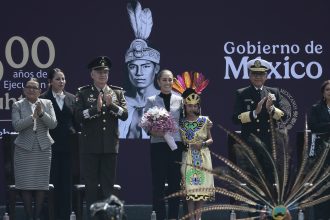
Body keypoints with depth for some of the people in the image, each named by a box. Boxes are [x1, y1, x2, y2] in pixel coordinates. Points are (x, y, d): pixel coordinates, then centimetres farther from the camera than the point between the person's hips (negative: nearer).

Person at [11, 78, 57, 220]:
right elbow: (16, 126, -9)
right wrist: (32, 116, -18)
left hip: (43, 149, 1)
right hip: (24, 149, -1)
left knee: (41, 184, 0)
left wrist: (42, 113, -16)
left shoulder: (47, 104, 8)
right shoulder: (18, 105, 3)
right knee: (26, 185, -3)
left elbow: (53, 124, -2)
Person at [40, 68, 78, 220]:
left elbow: (76, 121, 12)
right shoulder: (44, 98, -3)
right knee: (51, 181, -2)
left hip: (68, 145, 4)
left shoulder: (71, 98, 10)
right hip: (51, 144, -4)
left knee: (66, 182, 5)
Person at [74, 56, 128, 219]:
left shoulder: (117, 92, 10)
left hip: (110, 146, 2)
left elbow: (124, 114, -2)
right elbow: (79, 116, -9)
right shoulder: (83, 93, 3)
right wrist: (96, 108, -19)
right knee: (91, 185, 0)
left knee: (108, 184, 5)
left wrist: (111, 105, -15)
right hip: (90, 147, -2)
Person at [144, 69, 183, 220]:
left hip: (176, 145, 1)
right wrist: (156, 133, -17)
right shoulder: (152, 101, 4)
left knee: (175, 182, 3)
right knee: (158, 183, -1)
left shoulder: (179, 100, 8)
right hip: (158, 145, -1)